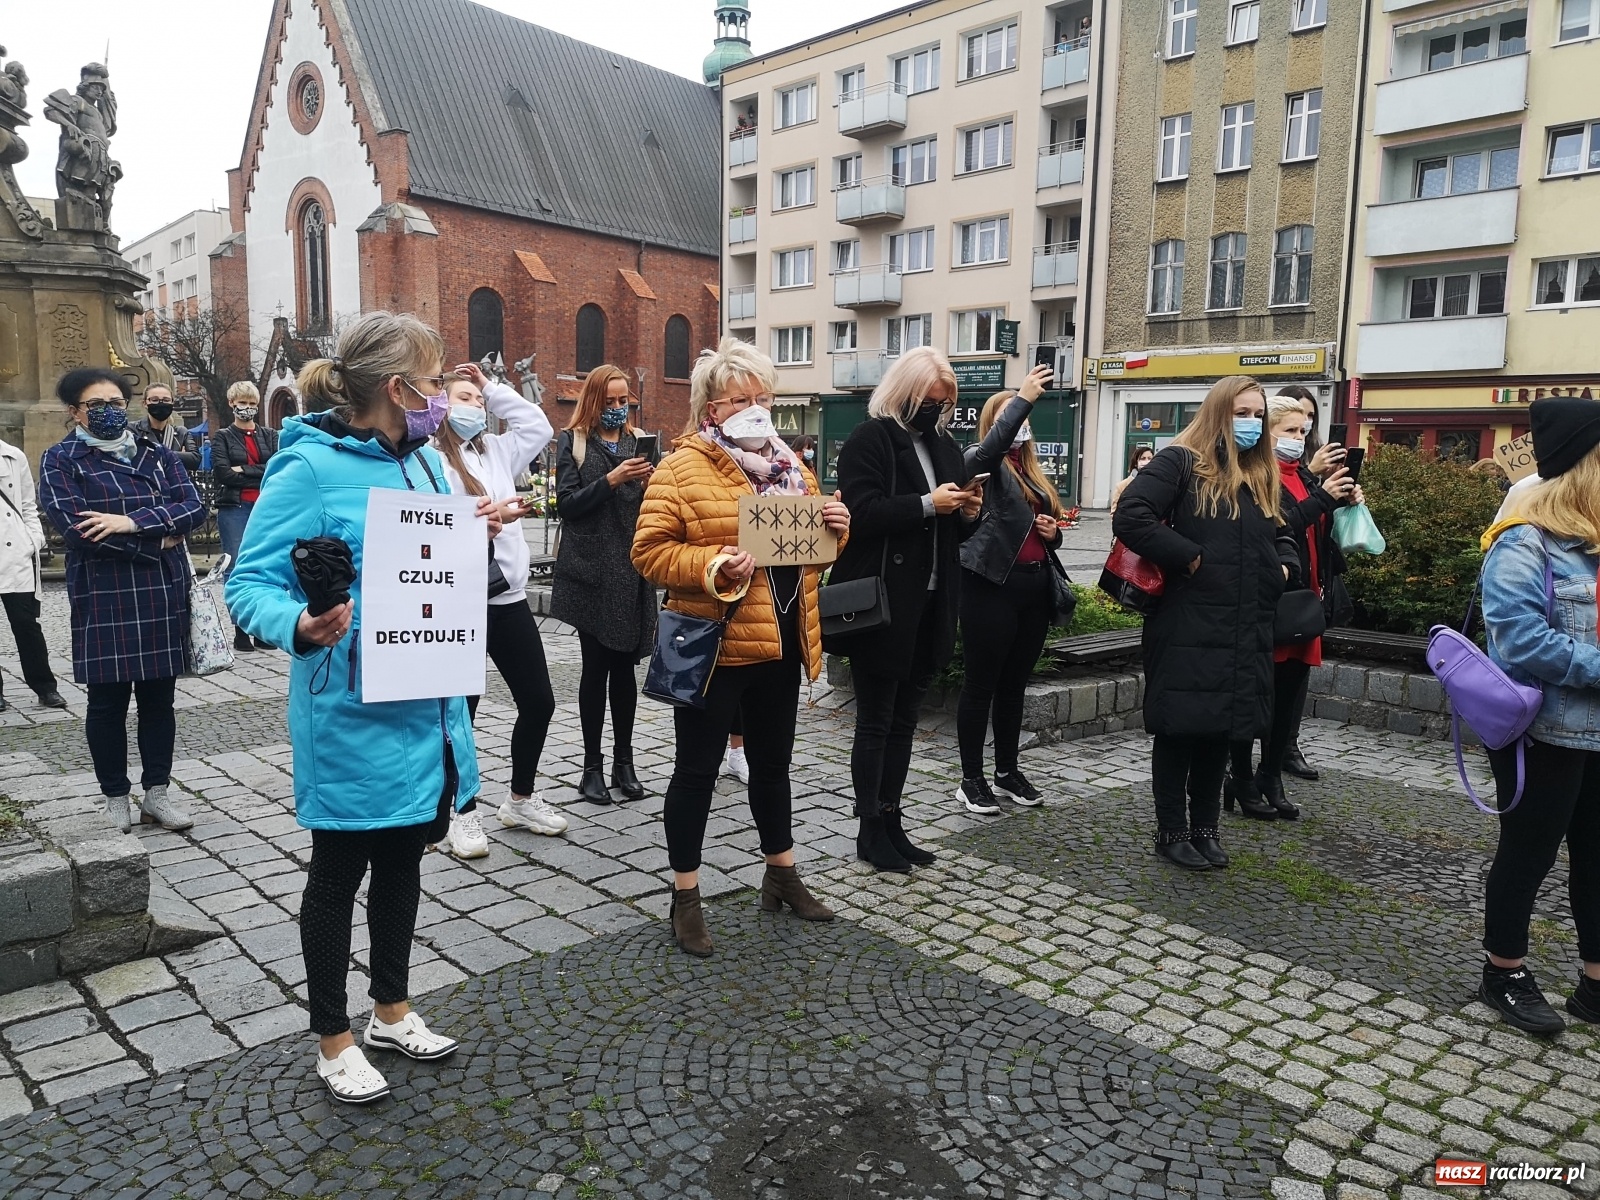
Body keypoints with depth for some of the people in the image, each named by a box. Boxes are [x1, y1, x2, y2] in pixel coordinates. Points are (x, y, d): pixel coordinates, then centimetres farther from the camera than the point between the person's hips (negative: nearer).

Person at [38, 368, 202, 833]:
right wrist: (158, 541, -11)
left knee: (159, 697, 8)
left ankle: (157, 793, 19)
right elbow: (77, 529, -12)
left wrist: (131, 522, -16)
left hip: (163, 594, 3)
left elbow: (195, 508, -2)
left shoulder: (157, 455, 12)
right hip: (103, 598, -3)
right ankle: (115, 798, 18)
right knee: (107, 701, 5)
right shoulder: (60, 460, 2)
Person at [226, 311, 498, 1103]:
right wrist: (299, 626, -35)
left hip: (425, 706, 8)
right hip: (352, 714, -7)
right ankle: (334, 1039, 30)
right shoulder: (310, 467, -17)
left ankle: (391, 1011, 39)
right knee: (338, 873, 10)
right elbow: (250, 583, -16)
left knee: (402, 860, 20)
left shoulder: (425, 459, 7)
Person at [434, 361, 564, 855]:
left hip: (509, 597, 7)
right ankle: (464, 814, 19)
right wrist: (489, 518, -24)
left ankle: (521, 800, 28)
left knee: (539, 700, 10)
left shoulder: (495, 451, 14)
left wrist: (492, 387, 14)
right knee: (461, 711, 4)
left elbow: (538, 426, 16)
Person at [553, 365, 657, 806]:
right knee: (595, 666, 1)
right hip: (591, 572, -3)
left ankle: (624, 761, 15)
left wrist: (649, 483, -10)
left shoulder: (638, 441, 12)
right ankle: (593, 765, 11)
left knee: (625, 665, 7)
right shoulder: (572, 441, 3)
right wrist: (611, 480, -17)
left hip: (632, 571, 3)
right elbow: (567, 503, -6)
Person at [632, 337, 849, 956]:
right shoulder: (681, 468, -8)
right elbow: (650, 550, -13)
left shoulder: (790, 466, 12)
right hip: (713, 645, -6)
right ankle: (685, 896, 19)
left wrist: (835, 527, -3)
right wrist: (714, 567, -27)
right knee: (697, 768, 5)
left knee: (772, 762, 19)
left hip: (780, 644, 6)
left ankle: (782, 874, 36)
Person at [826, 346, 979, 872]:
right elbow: (862, 512, -19)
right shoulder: (870, 439, -7)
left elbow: (954, 531, 20)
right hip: (881, 606, -7)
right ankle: (870, 831, 14)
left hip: (929, 607, 7)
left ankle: (891, 823, 24)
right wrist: (927, 504, -22)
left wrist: (968, 513, -1)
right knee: (876, 722, 3)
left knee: (903, 720, 14)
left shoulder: (945, 446, 16)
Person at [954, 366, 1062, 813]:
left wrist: (1053, 534, 5)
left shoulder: (1035, 475, 18)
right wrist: (1024, 397, -29)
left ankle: (1008, 769, 26)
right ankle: (971, 777, 10)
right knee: (981, 684, 0)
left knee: (1015, 684, 15)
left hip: (1035, 587, 7)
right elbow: (995, 444, -27)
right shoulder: (981, 462, -2)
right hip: (991, 584, -7)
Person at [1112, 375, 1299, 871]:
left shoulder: (1263, 477, 17)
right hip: (1188, 629, -7)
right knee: (1180, 731, 2)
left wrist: (1285, 564, 9)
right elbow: (1130, 517, -18)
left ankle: (1205, 828, 26)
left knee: (1222, 730, 13)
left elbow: (1281, 534, 31)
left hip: (1245, 635, 7)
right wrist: (1187, 557, -18)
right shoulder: (1181, 463, -6)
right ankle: (1172, 831, 15)